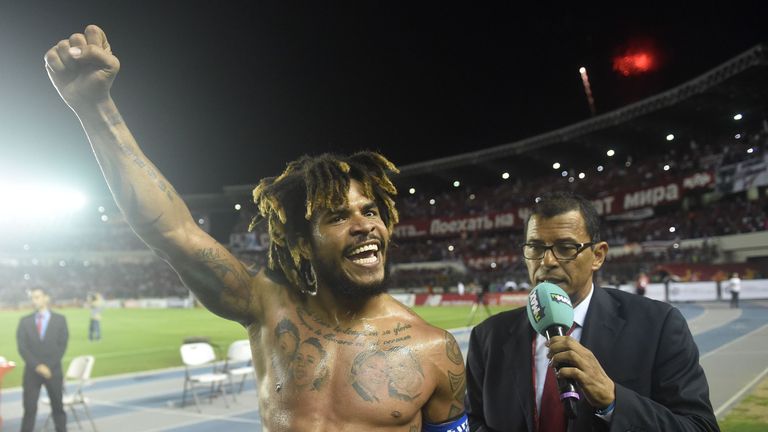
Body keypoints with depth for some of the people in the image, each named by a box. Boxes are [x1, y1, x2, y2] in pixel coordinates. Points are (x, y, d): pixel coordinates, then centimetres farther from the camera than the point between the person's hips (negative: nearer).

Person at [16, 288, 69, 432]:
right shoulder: (25, 321, 5)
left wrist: (48, 366, -10)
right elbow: (22, 347, -2)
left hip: (54, 371, 0)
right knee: (29, 408, -2)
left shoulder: (60, 319, 3)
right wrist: (37, 366, -12)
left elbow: (62, 346, -1)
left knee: (58, 407, 7)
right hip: (31, 372, 0)